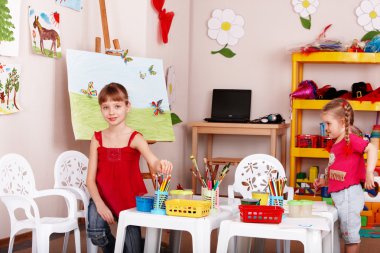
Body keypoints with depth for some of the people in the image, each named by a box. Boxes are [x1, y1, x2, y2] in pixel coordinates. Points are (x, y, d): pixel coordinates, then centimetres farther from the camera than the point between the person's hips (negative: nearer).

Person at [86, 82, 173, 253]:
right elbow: (90, 178, -2)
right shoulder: (98, 139, 0)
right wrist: (100, 204, -17)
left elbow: (153, 162, -27)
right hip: (103, 198, 1)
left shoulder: (135, 138, -8)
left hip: (130, 198, -1)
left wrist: (160, 165, -52)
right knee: (96, 234, -22)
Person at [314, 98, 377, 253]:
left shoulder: (351, 140, -14)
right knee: (346, 232, 18)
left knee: (350, 232, -1)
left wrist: (369, 173, -33)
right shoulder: (336, 144, 13)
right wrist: (325, 181, 13)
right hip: (339, 195, 10)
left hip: (349, 194, -10)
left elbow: (372, 149, -27)